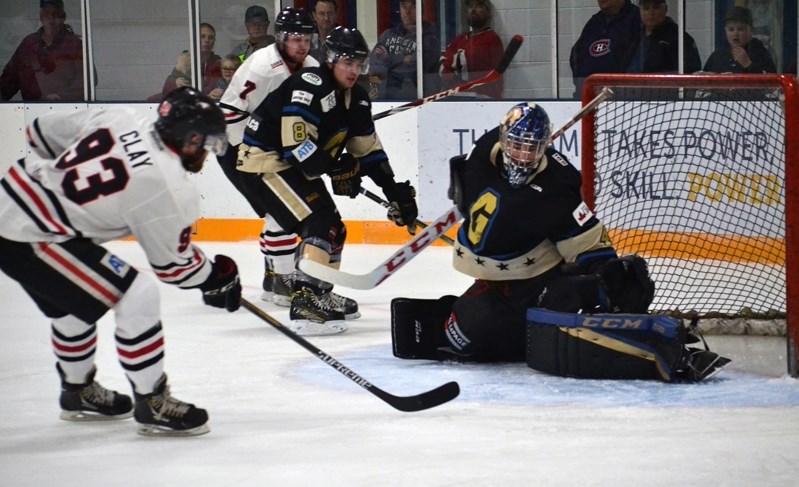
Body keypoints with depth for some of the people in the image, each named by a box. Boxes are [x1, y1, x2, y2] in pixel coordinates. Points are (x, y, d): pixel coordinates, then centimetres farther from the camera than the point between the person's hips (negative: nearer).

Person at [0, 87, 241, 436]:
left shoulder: (120, 119, 2)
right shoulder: (169, 188, -16)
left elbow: (42, 132, 14)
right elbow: (173, 263, -1)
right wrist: (218, 278, 17)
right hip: (30, 242, -9)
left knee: (73, 305, 29)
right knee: (137, 298, -7)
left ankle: (79, 393, 45)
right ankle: (152, 404, 2)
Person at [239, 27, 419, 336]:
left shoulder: (355, 99, 6)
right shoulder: (309, 87, -23)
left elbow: (369, 150, 11)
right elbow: (297, 146, -28)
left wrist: (397, 193, 5)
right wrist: (339, 169, -23)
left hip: (297, 166, 10)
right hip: (264, 160, -10)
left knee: (334, 230, 12)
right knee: (321, 225, -21)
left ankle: (321, 296, 27)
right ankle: (305, 303, -28)